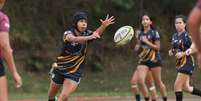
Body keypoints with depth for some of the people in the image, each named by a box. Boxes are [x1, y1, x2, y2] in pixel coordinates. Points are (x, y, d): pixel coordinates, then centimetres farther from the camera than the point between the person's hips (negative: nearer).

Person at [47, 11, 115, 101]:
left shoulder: (86, 34, -8)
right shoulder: (68, 33, -19)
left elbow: (96, 33, -28)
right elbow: (74, 39, -42)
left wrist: (104, 26, -49)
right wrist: (89, 37, -59)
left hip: (75, 72, 1)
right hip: (60, 69, -1)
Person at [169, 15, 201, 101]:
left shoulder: (187, 35, -12)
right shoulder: (174, 36, 12)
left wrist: (183, 53, -25)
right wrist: (171, 52, 2)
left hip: (187, 63, -9)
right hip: (179, 63, 9)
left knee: (177, 86, -12)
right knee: (185, 87, 11)